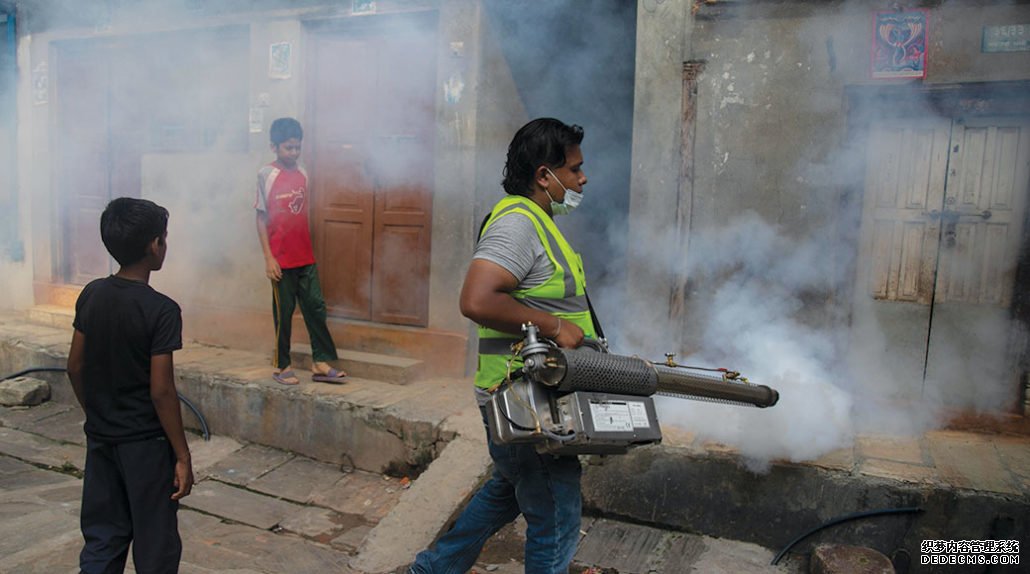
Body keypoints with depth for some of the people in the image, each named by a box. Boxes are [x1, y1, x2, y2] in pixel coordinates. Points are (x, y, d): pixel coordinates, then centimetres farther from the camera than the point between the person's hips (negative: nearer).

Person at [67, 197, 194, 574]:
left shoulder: (91, 295, 0)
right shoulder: (161, 309, -20)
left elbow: (75, 367, 7)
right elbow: (161, 391, -20)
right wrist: (182, 456, -12)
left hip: (100, 439, 7)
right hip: (146, 443, -6)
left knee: (101, 540, 17)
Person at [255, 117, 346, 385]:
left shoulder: (302, 174, 9)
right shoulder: (266, 175, -7)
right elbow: (261, 218, -7)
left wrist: (310, 250, 14)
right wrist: (268, 257, -12)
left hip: (306, 257, 5)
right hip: (281, 259, -5)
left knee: (315, 307, 5)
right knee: (283, 312, 3)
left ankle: (321, 363, 11)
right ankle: (282, 366, 16)